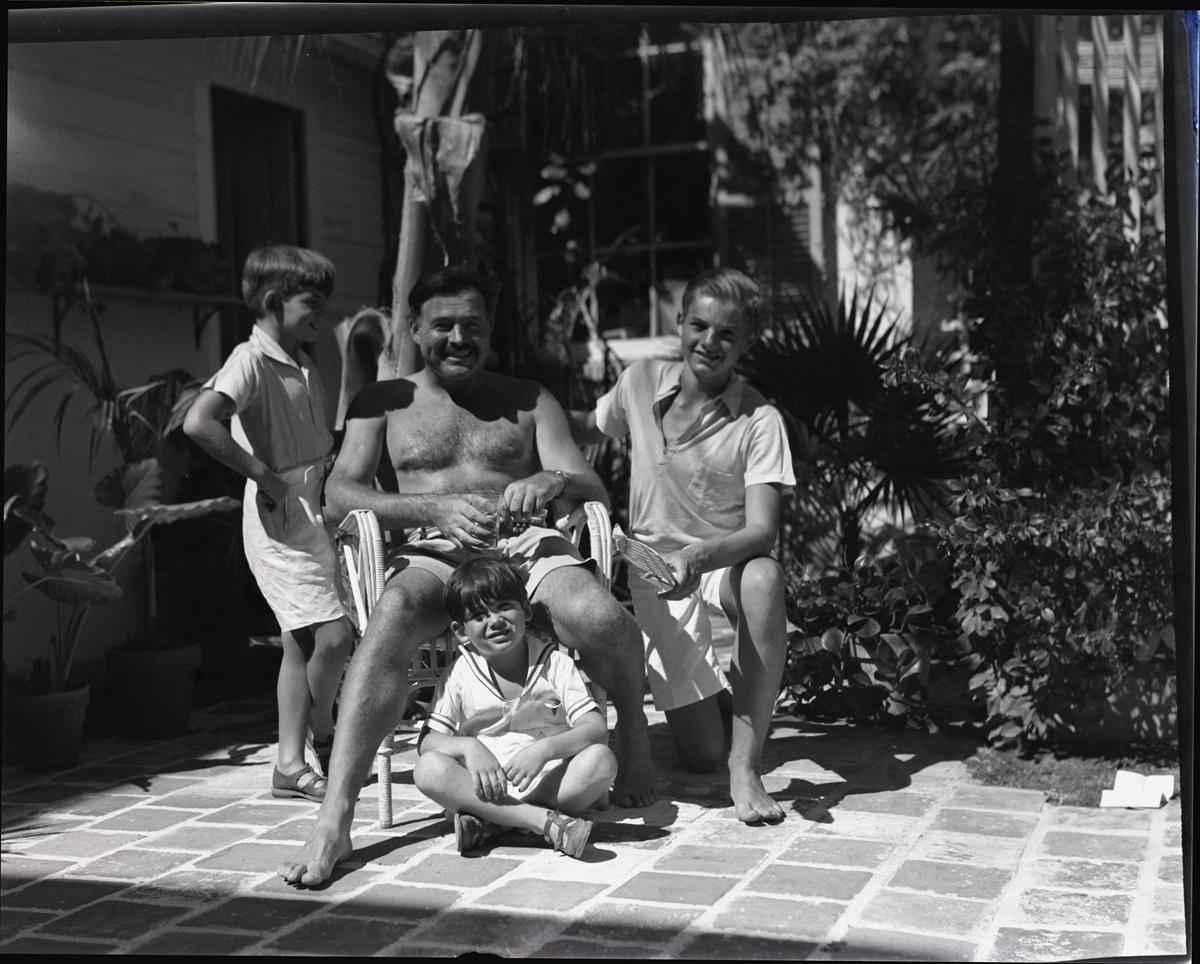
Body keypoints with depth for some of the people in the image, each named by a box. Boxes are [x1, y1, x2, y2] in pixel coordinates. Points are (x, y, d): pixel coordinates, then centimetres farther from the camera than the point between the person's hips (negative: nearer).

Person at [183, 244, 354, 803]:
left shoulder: (303, 368, 13)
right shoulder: (250, 360, -13)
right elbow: (198, 423, -28)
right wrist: (260, 473, -21)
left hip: (314, 514, 9)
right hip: (280, 518, -9)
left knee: (302, 642, 11)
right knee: (333, 634, -12)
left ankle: (290, 765, 18)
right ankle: (322, 735, 12)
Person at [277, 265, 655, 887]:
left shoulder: (528, 400, 20)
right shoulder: (384, 402, 18)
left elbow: (595, 492, 11)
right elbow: (341, 490, 3)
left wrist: (556, 483, -16)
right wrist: (436, 510, -14)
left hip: (527, 546, 1)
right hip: (433, 556, -1)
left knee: (605, 622, -32)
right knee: (391, 620, -37)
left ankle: (634, 741, -1)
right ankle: (333, 823, -41)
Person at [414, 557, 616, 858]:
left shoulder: (555, 664, 0)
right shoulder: (460, 674, 3)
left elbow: (597, 729, -10)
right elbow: (427, 741, -4)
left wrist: (545, 749, -28)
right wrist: (468, 747, -25)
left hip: (552, 783, 0)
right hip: (486, 787, 1)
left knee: (601, 760, -29)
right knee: (429, 769, -28)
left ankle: (489, 823, -25)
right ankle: (546, 821, -33)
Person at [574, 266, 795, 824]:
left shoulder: (759, 422, -12)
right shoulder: (641, 384, -2)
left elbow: (761, 531, -22)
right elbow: (584, 429, 19)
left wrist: (701, 556, -40)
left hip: (728, 564, -1)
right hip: (656, 573, 2)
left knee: (763, 579, -41)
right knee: (701, 755, -9)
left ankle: (746, 767, -30)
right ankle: (714, 691, 31)